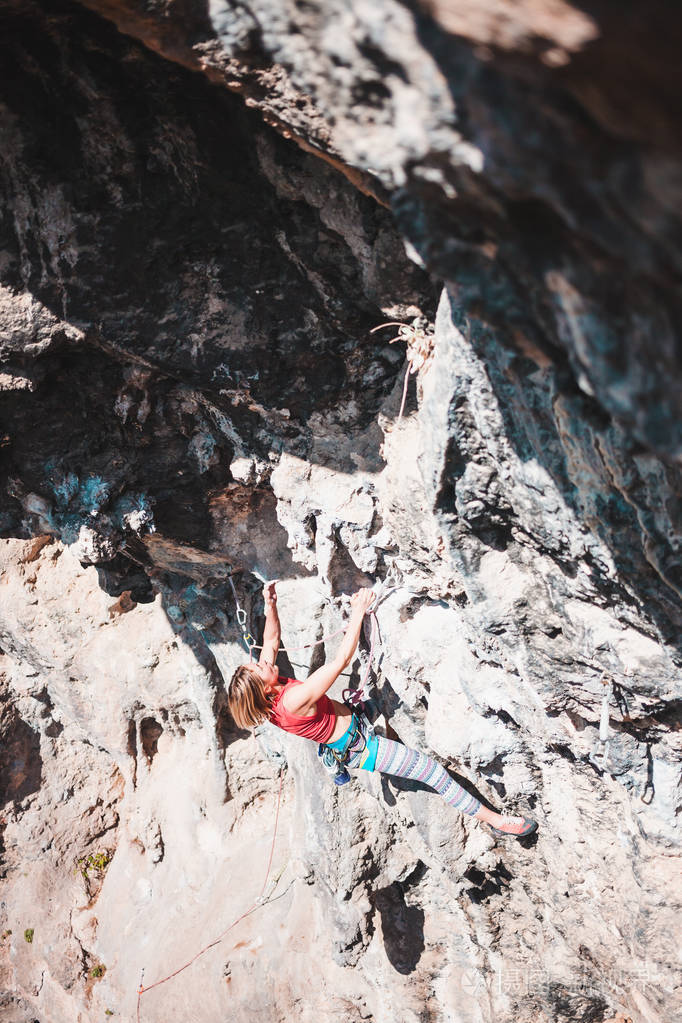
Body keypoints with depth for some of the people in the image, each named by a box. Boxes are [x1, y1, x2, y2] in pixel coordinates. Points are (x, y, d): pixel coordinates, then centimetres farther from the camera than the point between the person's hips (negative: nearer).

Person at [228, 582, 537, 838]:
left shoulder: (267, 692, -13)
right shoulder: (292, 700, -37)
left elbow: (271, 640, 2)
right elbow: (341, 661, -36)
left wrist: (269, 604, -6)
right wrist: (358, 612, -31)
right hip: (360, 747, -8)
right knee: (431, 770, -4)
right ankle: (494, 818, 8)